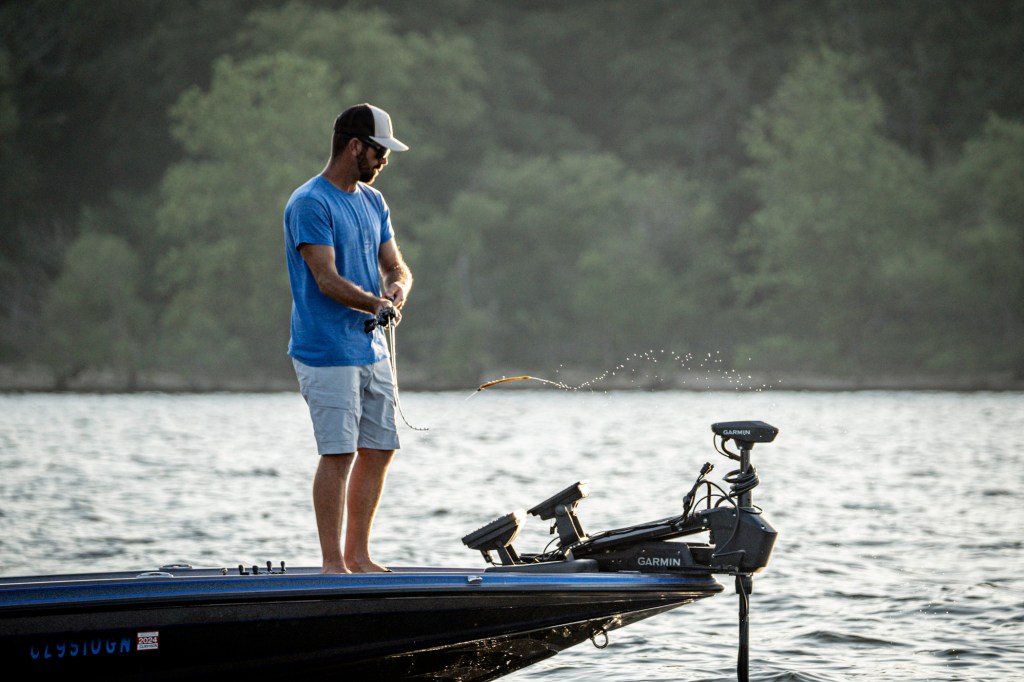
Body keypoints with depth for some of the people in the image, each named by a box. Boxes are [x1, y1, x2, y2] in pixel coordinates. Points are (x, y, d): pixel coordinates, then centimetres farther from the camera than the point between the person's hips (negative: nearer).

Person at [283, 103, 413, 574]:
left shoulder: (372, 202, 15)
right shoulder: (310, 204, -12)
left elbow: (395, 265, 14)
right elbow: (327, 279, -18)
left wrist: (398, 286, -8)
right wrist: (377, 305, -22)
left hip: (372, 350, 8)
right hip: (327, 353, -8)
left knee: (379, 451, 8)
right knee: (338, 455, -8)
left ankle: (359, 556, 17)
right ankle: (333, 562, -1)